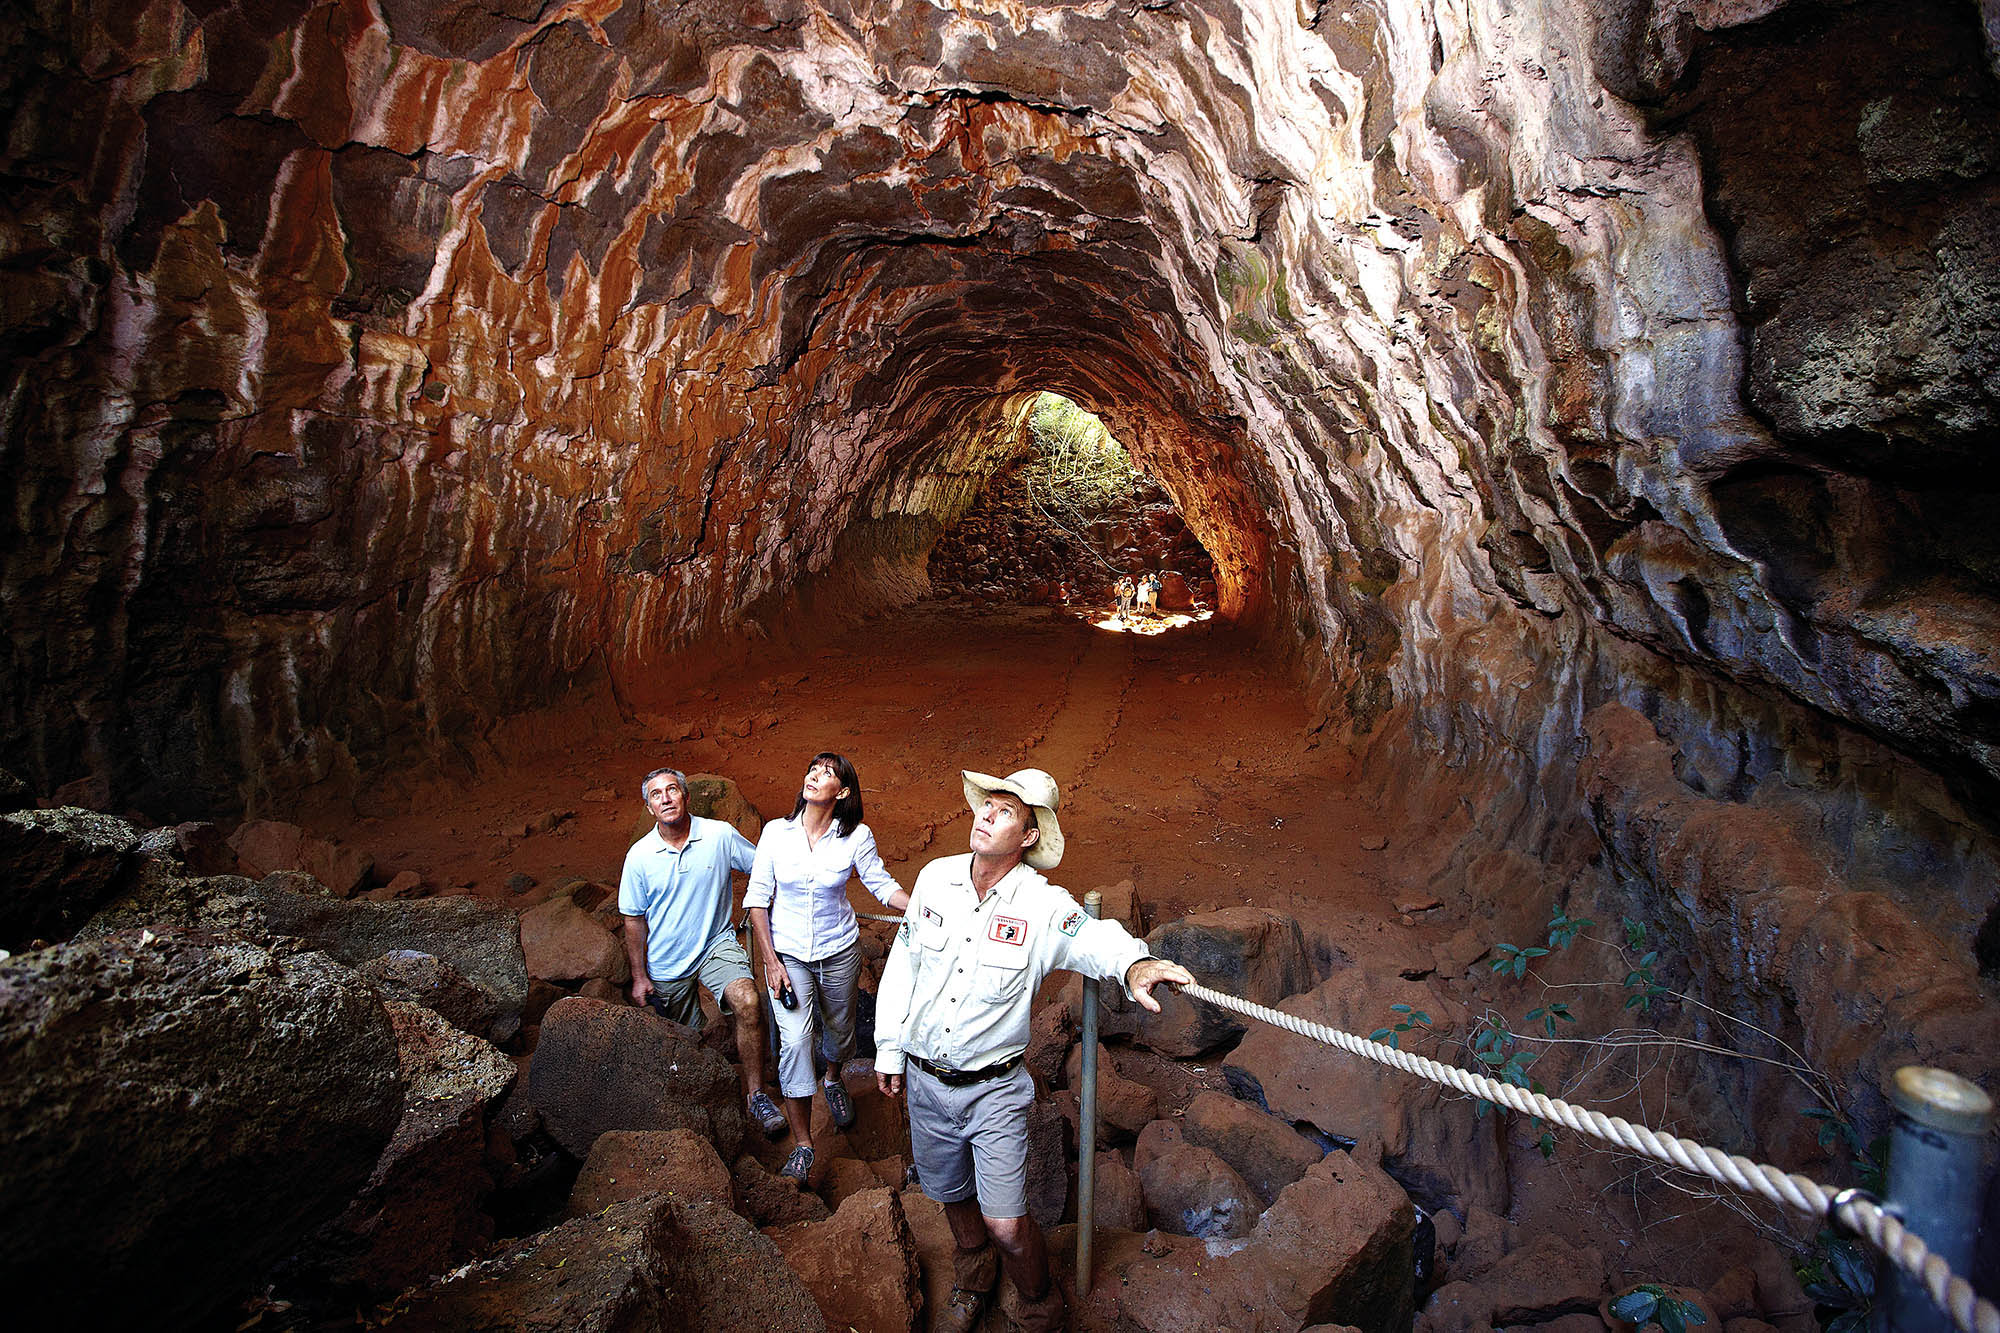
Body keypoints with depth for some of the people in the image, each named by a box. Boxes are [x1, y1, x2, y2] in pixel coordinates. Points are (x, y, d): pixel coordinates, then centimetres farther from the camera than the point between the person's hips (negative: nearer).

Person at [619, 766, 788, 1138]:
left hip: (716, 944, -1)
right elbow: (634, 919, 0)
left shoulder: (720, 835, -13)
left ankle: (756, 1095, -13)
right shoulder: (639, 856, -10)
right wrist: (639, 977, 1)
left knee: (747, 1002, -28)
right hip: (666, 964, 2)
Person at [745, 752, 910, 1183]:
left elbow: (884, 886, -4)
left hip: (839, 950, 1)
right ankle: (802, 1144, 5)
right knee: (795, 1040, -11)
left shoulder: (856, 837, -12)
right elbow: (757, 899, -6)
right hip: (786, 952, -1)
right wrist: (770, 961, -10)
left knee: (840, 1028, 18)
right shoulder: (776, 832, -11)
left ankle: (833, 1080, 54)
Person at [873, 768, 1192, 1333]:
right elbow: (902, 965, 2)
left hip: (994, 1089, -3)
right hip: (925, 1080, 3)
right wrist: (889, 1049, 8)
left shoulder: (1044, 905, -17)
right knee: (952, 1194, 23)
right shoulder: (936, 877, -8)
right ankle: (973, 1277, 54)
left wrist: (1133, 962, -53)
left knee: (1006, 1225, -3)